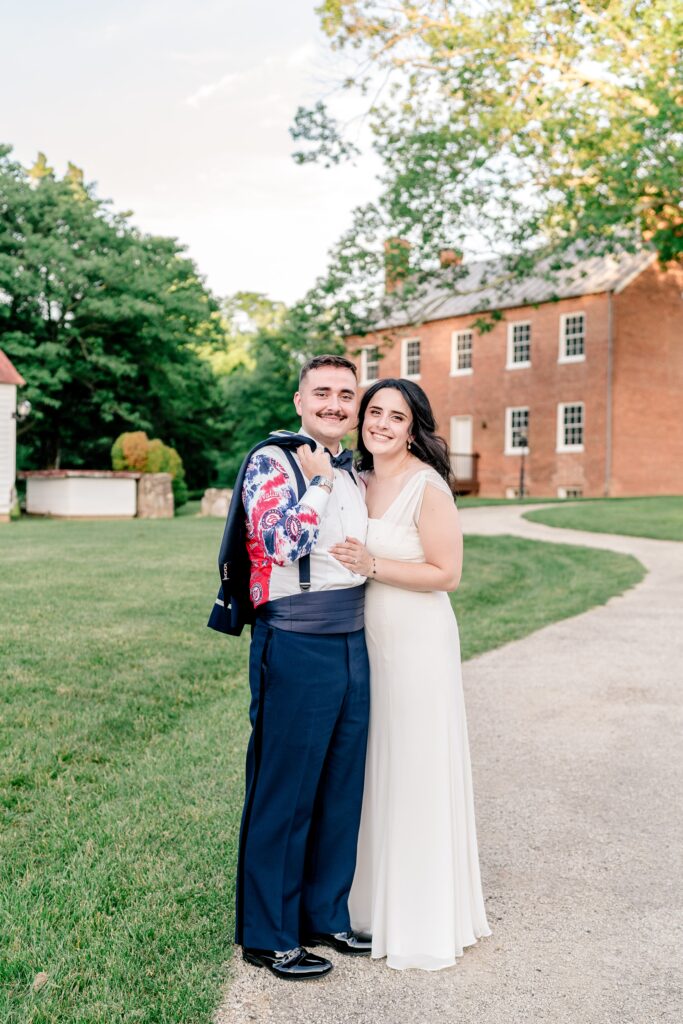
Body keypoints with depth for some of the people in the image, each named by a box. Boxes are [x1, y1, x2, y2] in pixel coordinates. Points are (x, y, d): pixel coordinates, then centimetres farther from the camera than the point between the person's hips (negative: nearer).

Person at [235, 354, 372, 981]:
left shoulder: (353, 471, 15)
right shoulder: (272, 462, -7)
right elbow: (282, 542, -22)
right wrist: (317, 481, -14)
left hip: (352, 644, 8)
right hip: (295, 647, -7)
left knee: (341, 792, 15)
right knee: (284, 793, 2)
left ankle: (325, 916, 31)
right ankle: (267, 936, 18)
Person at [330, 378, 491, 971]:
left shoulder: (427, 487, -13)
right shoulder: (359, 484, 8)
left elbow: (447, 573, -15)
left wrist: (372, 566, -20)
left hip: (417, 644, -7)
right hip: (366, 641, 7)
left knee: (415, 774, 3)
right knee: (372, 771, 16)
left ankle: (423, 921, 20)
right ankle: (376, 900, 34)